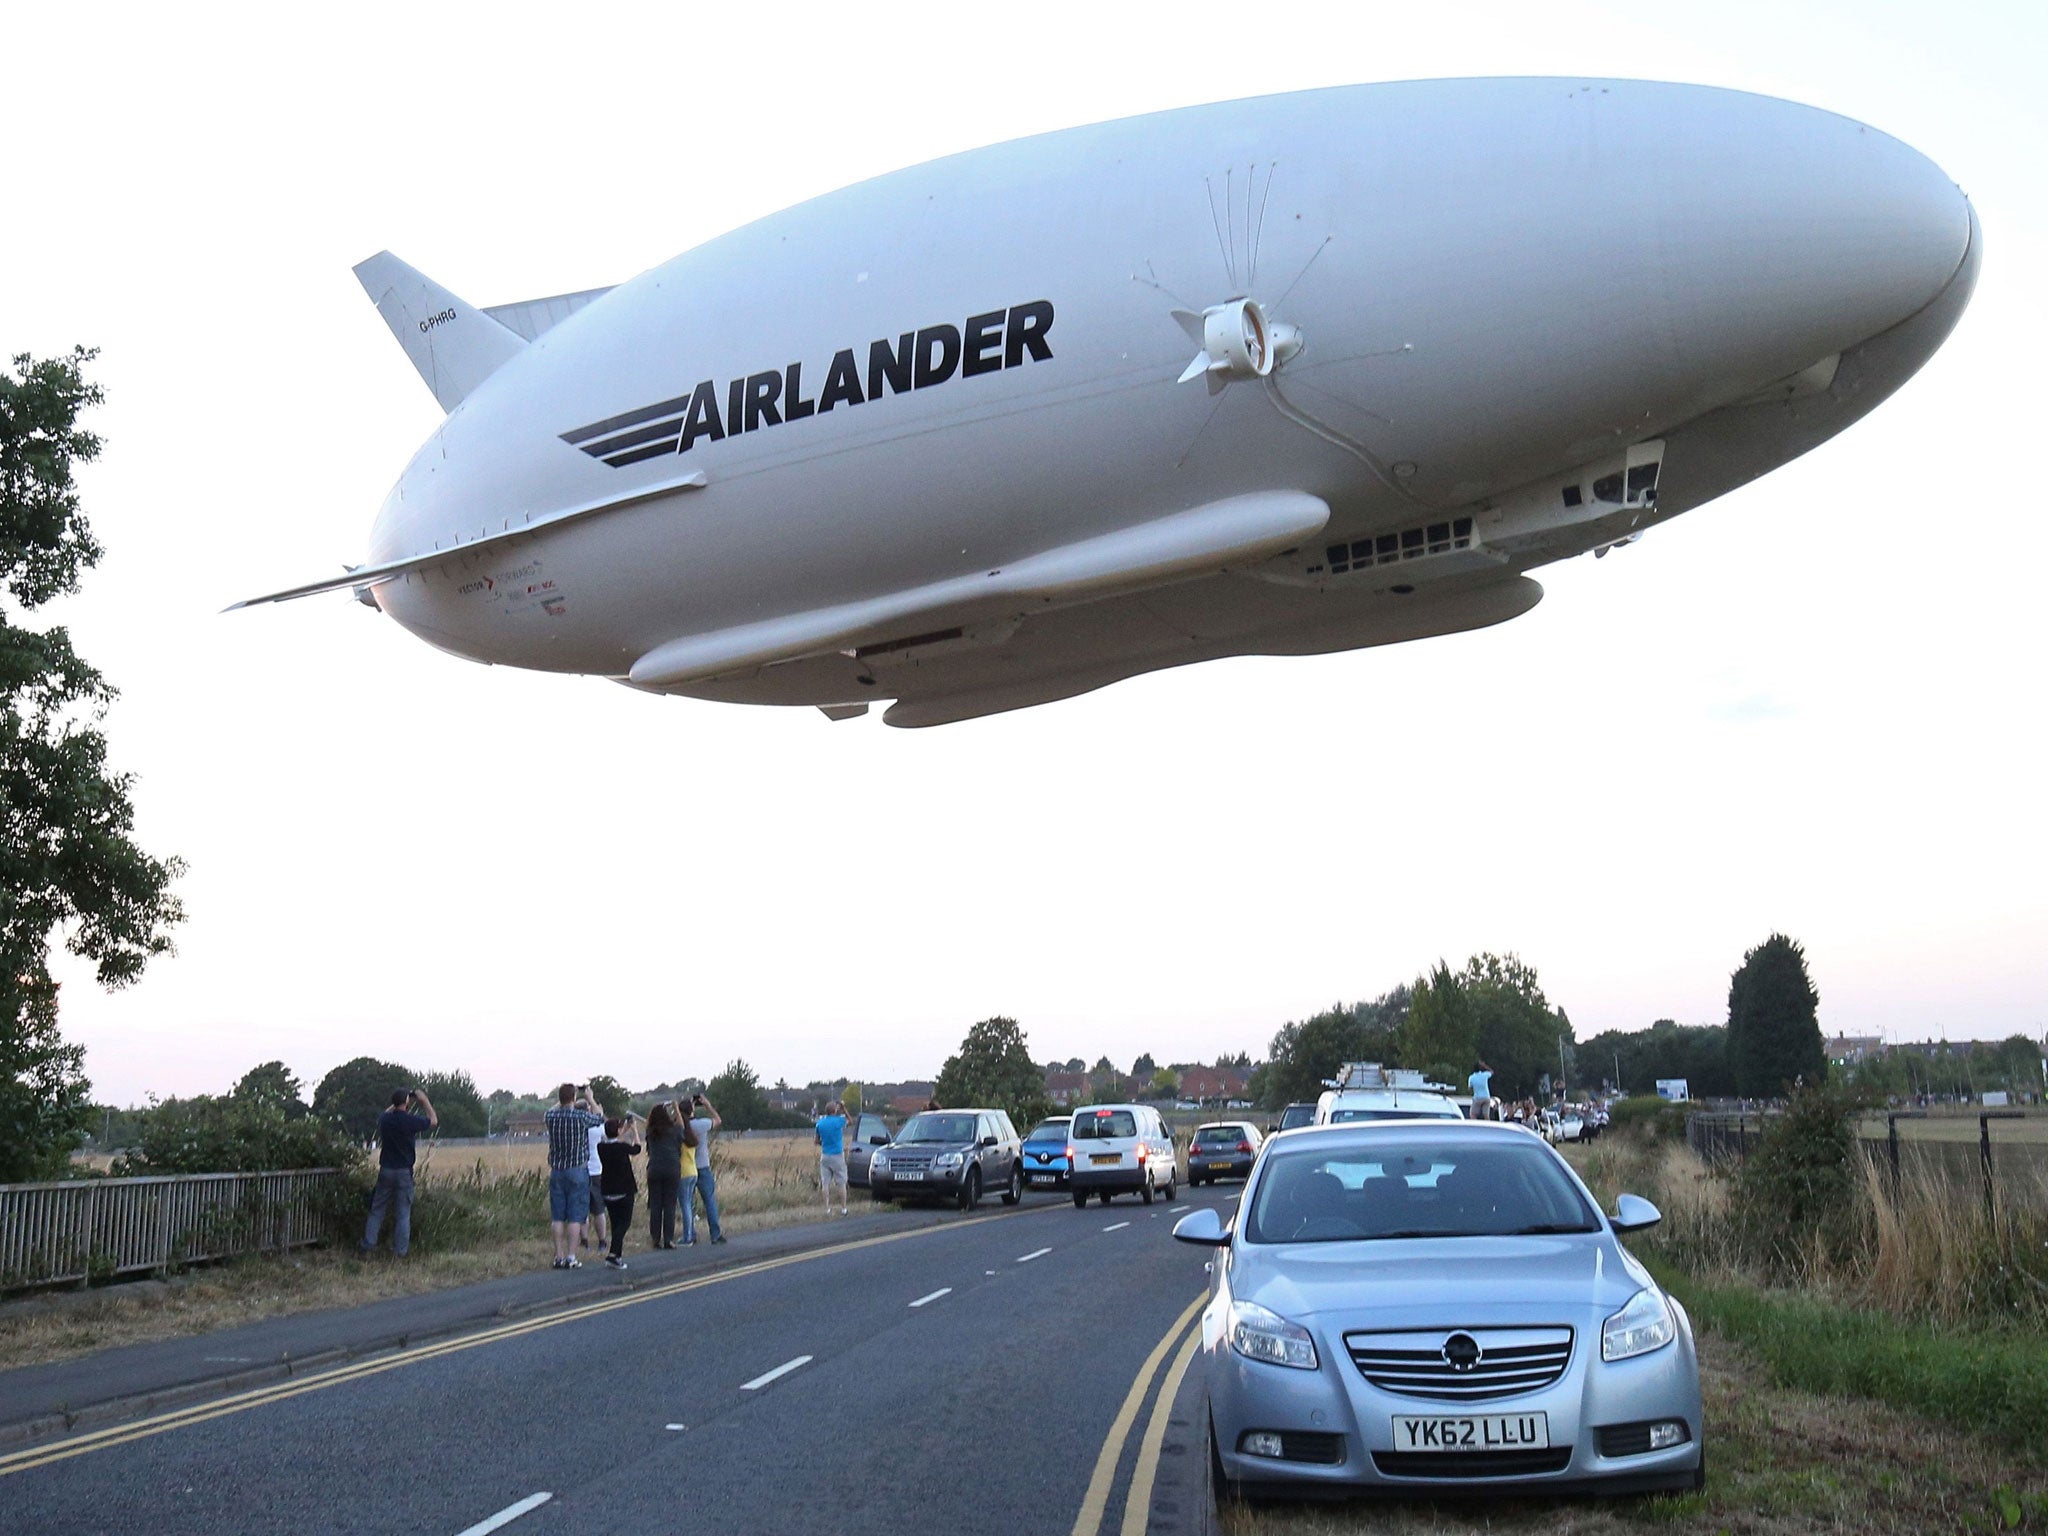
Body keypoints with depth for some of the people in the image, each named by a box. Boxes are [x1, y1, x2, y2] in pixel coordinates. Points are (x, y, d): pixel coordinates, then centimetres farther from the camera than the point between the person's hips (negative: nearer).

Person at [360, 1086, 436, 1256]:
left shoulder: (384, 1119, -3)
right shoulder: (411, 1121, -15)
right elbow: (434, 1121, 4)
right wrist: (424, 1100, 9)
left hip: (385, 1170, 3)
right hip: (404, 1172, -3)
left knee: (377, 1209, 14)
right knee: (403, 1213, 4)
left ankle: (367, 1244, 13)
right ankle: (400, 1250, 6)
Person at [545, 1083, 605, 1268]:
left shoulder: (551, 1117, -2)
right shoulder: (581, 1117, -11)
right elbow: (601, 1118, 9)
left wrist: (561, 1102, 35)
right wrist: (590, 1100, 24)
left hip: (556, 1171, 4)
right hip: (578, 1171, -4)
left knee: (558, 1217, 8)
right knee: (575, 1217, -1)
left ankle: (559, 1256, 8)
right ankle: (571, 1257, -4)